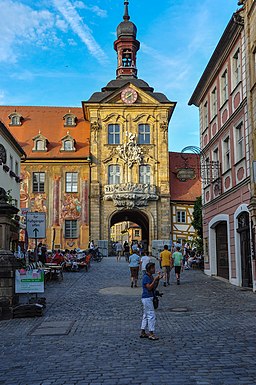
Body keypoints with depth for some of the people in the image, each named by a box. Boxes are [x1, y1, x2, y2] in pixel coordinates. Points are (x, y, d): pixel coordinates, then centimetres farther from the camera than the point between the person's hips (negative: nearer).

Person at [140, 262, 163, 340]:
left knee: (146, 315, 14)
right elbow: (149, 287, -22)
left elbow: (154, 287, 15)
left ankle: (143, 332, 20)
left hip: (149, 298, 10)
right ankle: (151, 333, -5)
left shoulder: (151, 277, 12)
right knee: (151, 315, -8)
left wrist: (158, 279, 4)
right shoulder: (146, 277, -15)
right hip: (147, 298, -10)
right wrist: (155, 279, -23)